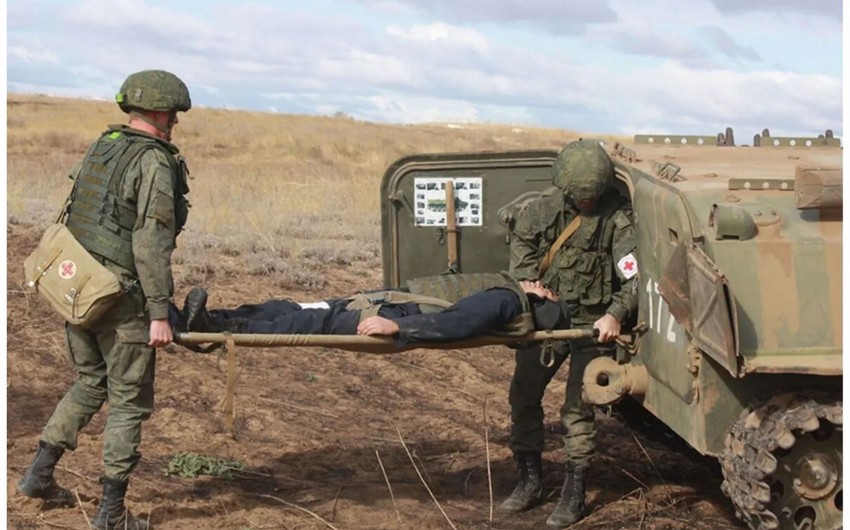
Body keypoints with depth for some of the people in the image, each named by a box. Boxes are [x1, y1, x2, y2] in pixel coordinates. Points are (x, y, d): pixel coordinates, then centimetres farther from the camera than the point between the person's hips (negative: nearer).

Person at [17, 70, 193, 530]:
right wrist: (159, 314, -18)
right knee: (129, 401, 3)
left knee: (90, 383, 23)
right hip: (120, 297, -8)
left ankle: (39, 473, 23)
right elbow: (151, 244, -19)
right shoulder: (155, 163, -13)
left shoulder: (100, 148, 12)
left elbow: (77, 217, 15)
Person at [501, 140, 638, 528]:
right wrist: (528, 280, -3)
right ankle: (530, 481, 21)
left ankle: (574, 493, 7)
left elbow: (637, 273, -21)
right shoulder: (549, 203, -3)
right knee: (523, 394, 7)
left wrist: (616, 314, -35)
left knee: (577, 408, -6)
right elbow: (522, 237, 12)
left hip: (594, 323, -5)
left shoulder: (618, 215, -16)